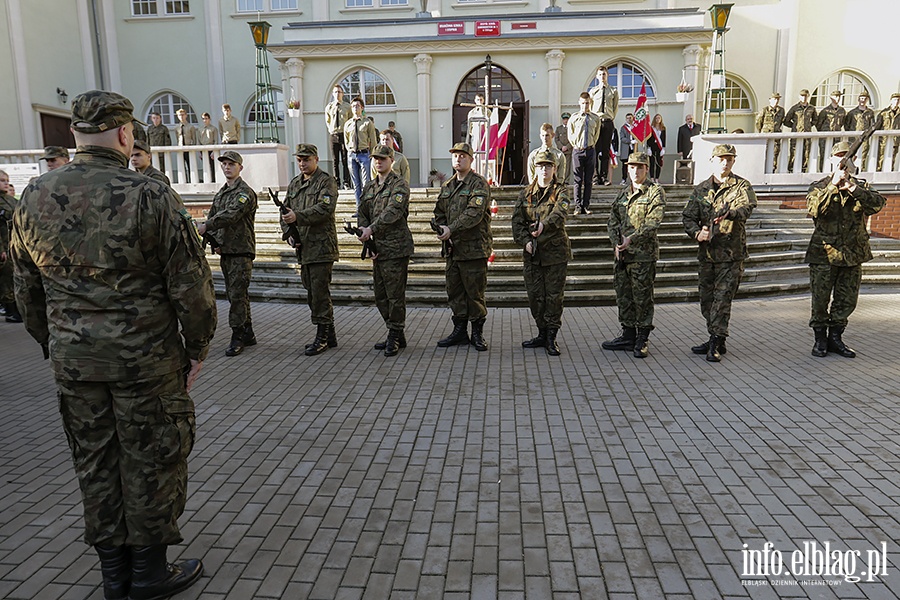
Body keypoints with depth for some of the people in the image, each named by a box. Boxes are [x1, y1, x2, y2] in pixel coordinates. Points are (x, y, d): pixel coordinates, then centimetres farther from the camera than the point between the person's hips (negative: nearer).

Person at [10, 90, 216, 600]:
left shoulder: (34, 198, 2)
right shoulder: (150, 196, -15)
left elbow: (27, 290, 11)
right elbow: (191, 285, -14)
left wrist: (53, 345, 22)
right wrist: (197, 348, -1)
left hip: (73, 360, 5)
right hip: (146, 359, -5)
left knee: (96, 462, 16)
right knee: (151, 461, 9)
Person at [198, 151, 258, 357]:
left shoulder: (245, 192, -9)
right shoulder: (220, 193, 18)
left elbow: (231, 215, -24)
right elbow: (213, 217, 19)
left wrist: (206, 226, -33)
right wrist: (215, 241, 3)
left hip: (241, 251, -9)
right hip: (225, 251, 9)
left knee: (238, 294, -8)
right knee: (233, 294, 12)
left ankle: (237, 337, -1)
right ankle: (248, 334, 21)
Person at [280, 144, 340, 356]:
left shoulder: (327, 181, -4)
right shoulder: (294, 184, 18)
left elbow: (325, 208, -21)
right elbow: (285, 213, 17)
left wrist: (298, 216, -30)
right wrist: (289, 234, -1)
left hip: (321, 246, -8)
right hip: (303, 248, 8)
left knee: (320, 293, -7)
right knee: (312, 294, 12)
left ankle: (322, 338, 2)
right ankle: (330, 336, 22)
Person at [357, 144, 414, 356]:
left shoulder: (399, 185, -5)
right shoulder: (369, 187, 18)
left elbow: (392, 212, -19)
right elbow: (363, 214, 14)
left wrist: (371, 229, -27)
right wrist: (367, 242, -1)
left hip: (396, 248, -8)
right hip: (377, 249, 8)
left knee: (395, 295, -4)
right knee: (380, 296, 12)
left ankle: (395, 337, 6)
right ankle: (396, 335, 23)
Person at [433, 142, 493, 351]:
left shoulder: (479, 184, -6)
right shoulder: (447, 186, 16)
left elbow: (474, 213, -19)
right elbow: (439, 213, 18)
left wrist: (451, 230, -26)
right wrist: (444, 234, 0)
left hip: (474, 248, -7)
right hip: (452, 248, 7)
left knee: (475, 292, 0)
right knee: (454, 291, 12)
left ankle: (477, 333, 12)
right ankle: (460, 330, 23)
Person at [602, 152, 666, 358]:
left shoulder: (655, 192, -2)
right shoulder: (623, 193, 16)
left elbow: (653, 222, -13)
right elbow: (612, 221, 11)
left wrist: (632, 239, -23)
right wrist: (616, 243, -5)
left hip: (644, 254, -6)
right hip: (622, 254, 6)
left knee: (643, 297, -1)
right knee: (623, 296, 11)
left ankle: (642, 341, 8)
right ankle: (628, 336, 23)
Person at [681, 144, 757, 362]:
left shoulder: (741, 186, 1)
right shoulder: (700, 189, 12)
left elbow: (746, 207, -19)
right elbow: (688, 217, 8)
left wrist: (730, 213, -41)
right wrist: (697, 233, -13)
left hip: (732, 253, -4)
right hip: (707, 252, 5)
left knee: (722, 298, -8)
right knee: (707, 299, 10)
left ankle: (715, 344, -4)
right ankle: (717, 341, 23)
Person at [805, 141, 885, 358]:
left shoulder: (860, 186, 9)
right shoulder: (819, 187, 1)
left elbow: (877, 203, -11)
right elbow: (814, 210, -19)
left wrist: (852, 188, -21)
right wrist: (833, 185, -25)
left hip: (853, 254, 3)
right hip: (824, 253, -3)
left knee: (847, 300, 9)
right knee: (820, 300, 2)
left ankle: (835, 338, 23)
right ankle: (820, 339, 17)